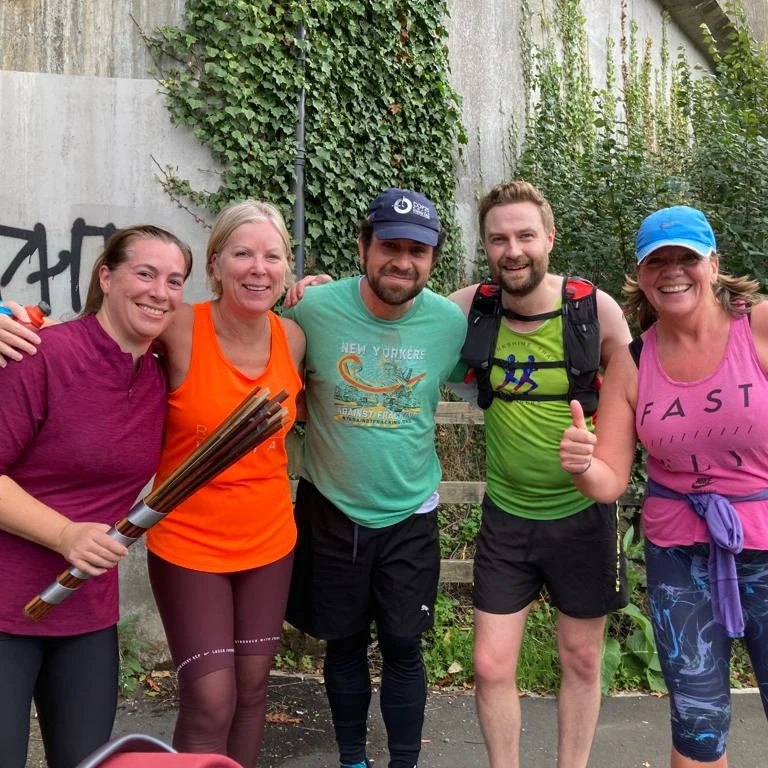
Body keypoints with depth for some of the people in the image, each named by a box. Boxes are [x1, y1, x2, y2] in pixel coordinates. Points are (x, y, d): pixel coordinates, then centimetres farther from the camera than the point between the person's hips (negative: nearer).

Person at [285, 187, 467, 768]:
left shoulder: (451, 321, -11)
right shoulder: (314, 309, -15)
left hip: (411, 513, 0)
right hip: (331, 508, 0)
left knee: (403, 648, 10)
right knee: (345, 644, 16)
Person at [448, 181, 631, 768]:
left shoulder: (596, 308, -14)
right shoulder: (473, 307, -9)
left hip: (583, 513, -1)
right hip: (507, 516, 1)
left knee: (582, 659, 16)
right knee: (491, 667, 6)